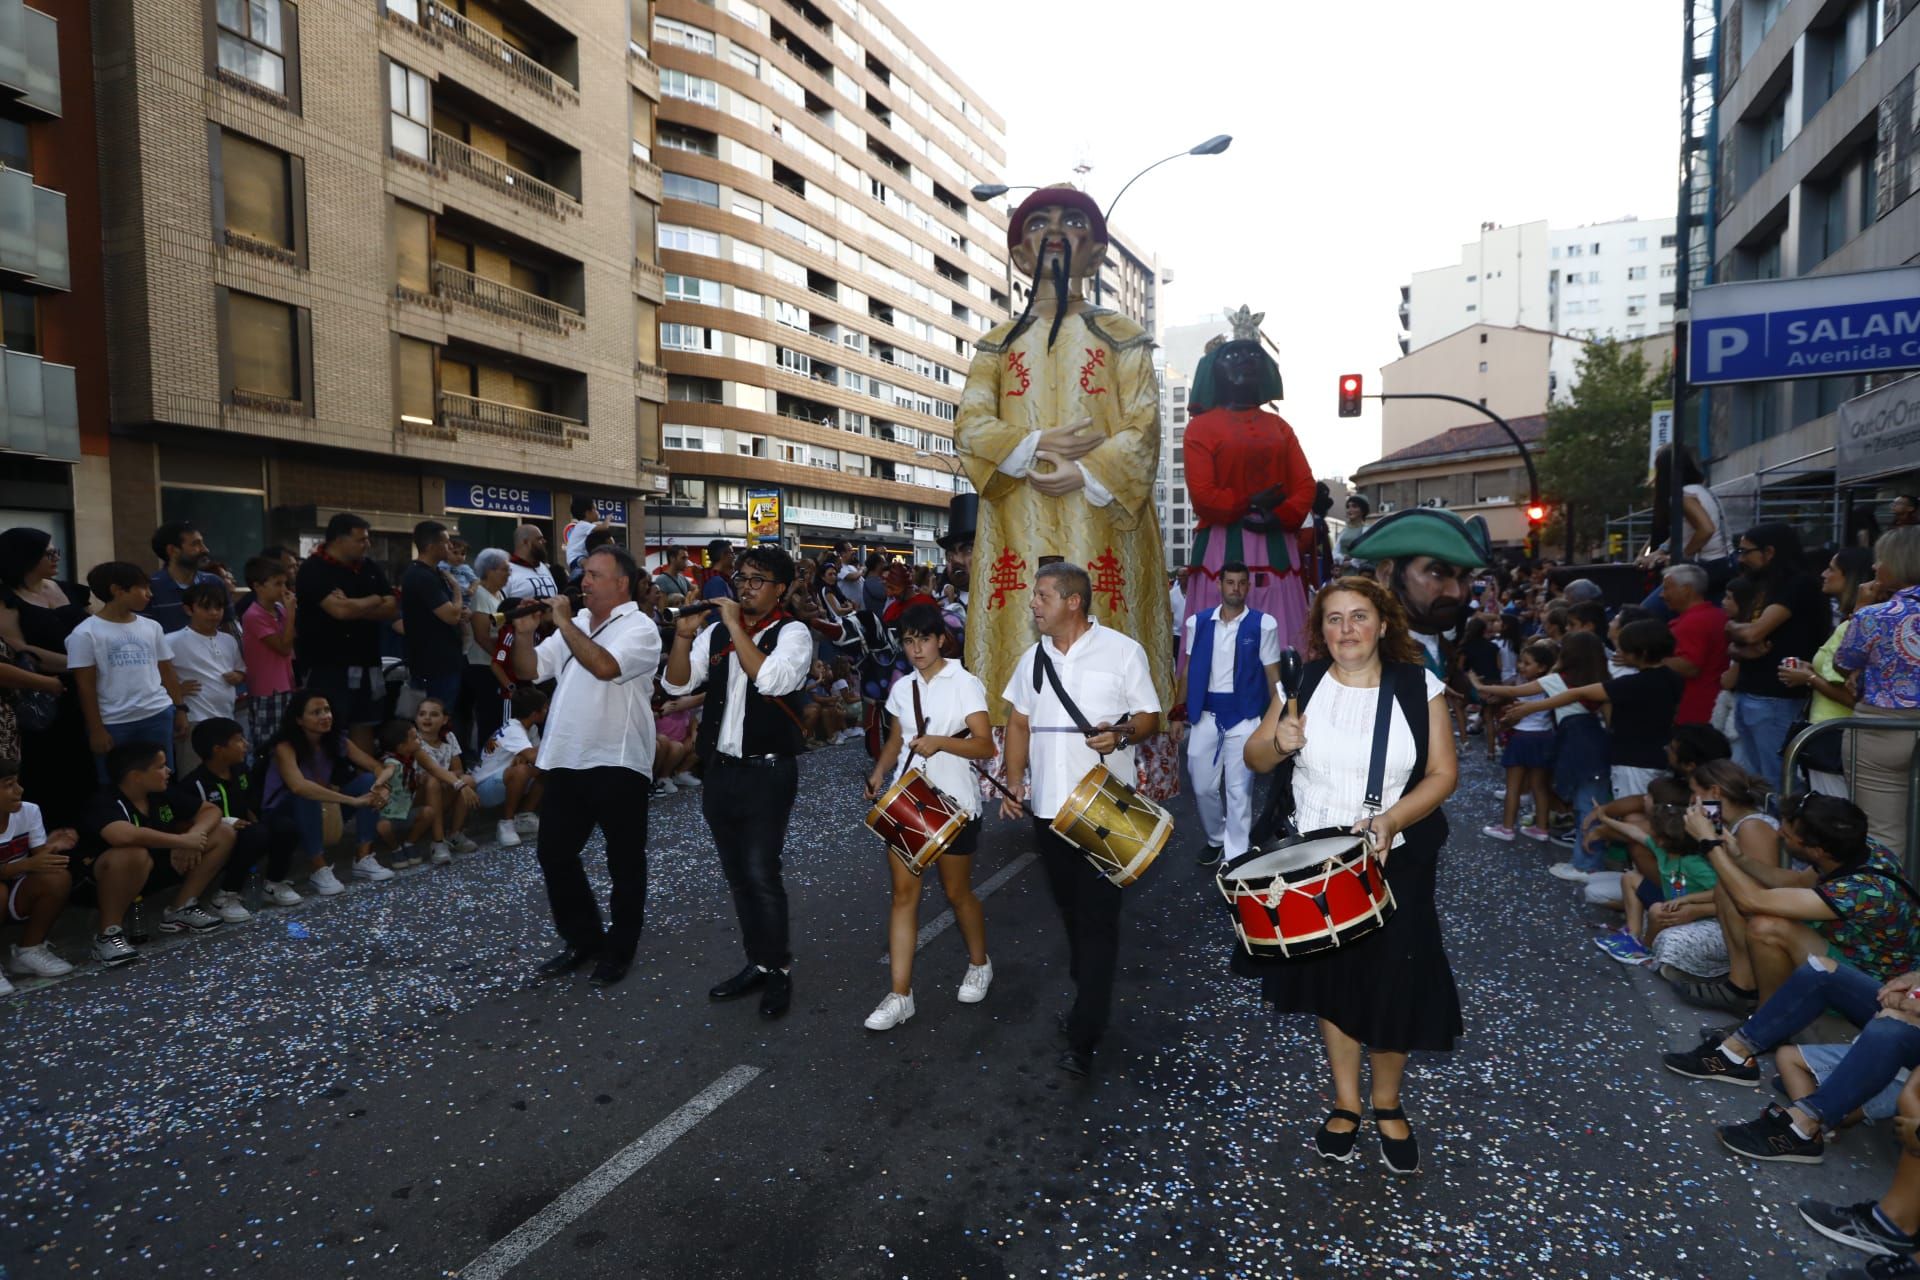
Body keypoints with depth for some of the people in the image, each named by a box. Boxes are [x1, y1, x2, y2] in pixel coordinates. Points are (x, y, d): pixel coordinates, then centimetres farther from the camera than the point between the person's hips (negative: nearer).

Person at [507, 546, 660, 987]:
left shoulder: (639, 628, -9)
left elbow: (605, 666, -27)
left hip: (617, 763, -7)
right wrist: (525, 633, -3)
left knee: (624, 862, 6)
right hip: (565, 759, 7)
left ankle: (619, 948, 22)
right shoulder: (575, 625, 13)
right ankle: (584, 939, 29)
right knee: (554, 853, 13)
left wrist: (564, 623, -18)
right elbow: (529, 670, 14)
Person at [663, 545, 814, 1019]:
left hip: (768, 772, -6)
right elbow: (677, 684, 3)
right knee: (736, 872, 14)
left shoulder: (792, 633, -8)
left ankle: (779, 970, 11)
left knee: (761, 873, -6)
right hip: (719, 769, 6)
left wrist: (736, 627, -21)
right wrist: (684, 637, -12)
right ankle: (758, 963, 28)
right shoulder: (716, 632, 8)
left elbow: (771, 679, -26)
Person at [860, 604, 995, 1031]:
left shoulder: (965, 683, -9)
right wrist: (880, 771, 0)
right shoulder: (903, 687, 7)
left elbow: (985, 746, -14)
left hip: (953, 802, -4)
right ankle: (900, 994, 6)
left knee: (956, 892, 10)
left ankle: (979, 963, 37)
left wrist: (940, 742, -30)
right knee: (904, 892, 1)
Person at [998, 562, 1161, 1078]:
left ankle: (1083, 1036, 6)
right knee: (1071, 910, 16)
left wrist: (1121, 735, -24)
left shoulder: (1122, 650, -6)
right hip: (1048, 806, 5)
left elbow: (1150, 717, -3)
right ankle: (1090, 1000, 36)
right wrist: (1014, 781, 2)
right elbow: (1019, 722, 14)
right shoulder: (1034, 657, 9)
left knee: (1097, 916, -1)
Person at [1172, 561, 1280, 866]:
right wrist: (1178, 714, 8)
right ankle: (1216, 838, 35)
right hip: (1204, 715, 3)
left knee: (1239, 789, 1)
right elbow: (1187, 671, 10)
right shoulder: (1197, 623, 3)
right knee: (1202, 786, 11)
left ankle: (1236, 856, 12)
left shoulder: (1264, 625, -5)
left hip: (1244, 717, -3)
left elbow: (1273, 675, -1)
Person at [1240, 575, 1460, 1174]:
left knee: (1393, 986, 6)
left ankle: (1388, 1105, 34)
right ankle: (1346, 1104, 34)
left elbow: (1442, 773, -7)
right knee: (1331, 981, 14)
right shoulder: (1303, 683, -4)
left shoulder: (1419, 686, -7)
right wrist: (1279, 743, -23)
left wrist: (1392, 820, -23)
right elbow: (1254, 757, 0)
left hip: (1395, 860, -1)